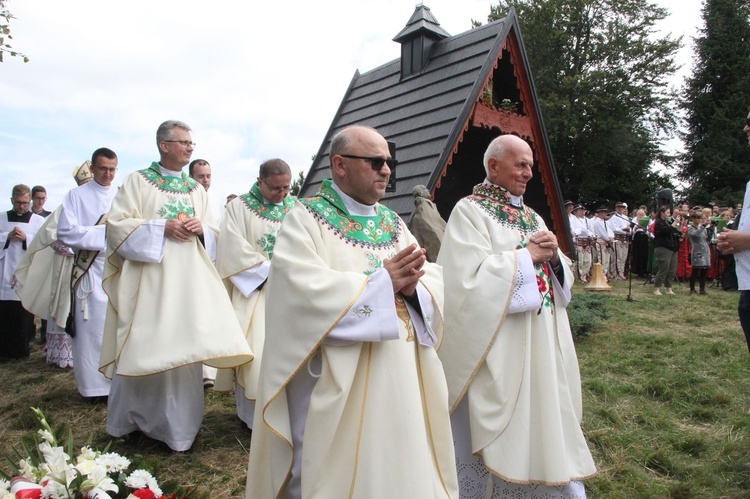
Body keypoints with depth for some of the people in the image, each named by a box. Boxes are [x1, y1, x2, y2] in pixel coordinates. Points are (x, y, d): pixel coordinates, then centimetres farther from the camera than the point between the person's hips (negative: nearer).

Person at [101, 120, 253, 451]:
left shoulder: (196, 189, 16)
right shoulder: (138, 181, 4)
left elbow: (213, 233, 17)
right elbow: (117, 224, -4)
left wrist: (200, 229, -6)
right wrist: (162, 228, -14)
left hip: (188, 278, 4)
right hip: (148, 278, -3)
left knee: (182, 344, 2)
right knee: (143, 346, -1)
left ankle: (176, 424, 15)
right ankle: (131, 418, 18)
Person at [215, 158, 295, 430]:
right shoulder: (239, 207, 0)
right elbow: (234, 250, -9)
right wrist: (269, 271, -12)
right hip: (254, 291, -3)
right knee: (255, 352, -5)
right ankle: (254, 416, 9)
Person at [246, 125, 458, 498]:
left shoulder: (393, 223, 13)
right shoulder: (305, 219, -5)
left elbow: (434, 281, 5)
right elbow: (304, 291, -21)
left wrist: (412, 287, -18)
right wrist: (382, 283, -18)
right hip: (338, 387, -6)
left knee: (401, 460, 15)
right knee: (343, 468, 5)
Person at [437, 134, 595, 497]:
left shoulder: (532, 216, 15)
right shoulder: (469, 211, -8)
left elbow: (561, 279, 16)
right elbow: (469, 279, -20)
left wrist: (554, 256, -6)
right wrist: (527, 256, -14)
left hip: (543, 346, 7)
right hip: (498, 350, -7)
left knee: (542, 426, 16)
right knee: (499, 435, 3)